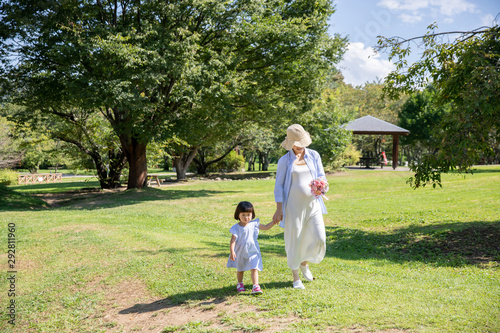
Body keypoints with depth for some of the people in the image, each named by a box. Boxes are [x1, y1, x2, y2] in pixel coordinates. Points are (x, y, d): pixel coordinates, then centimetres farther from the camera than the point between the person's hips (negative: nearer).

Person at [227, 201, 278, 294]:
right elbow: (233, 240, -18)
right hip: (240, 252, 0)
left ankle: (255, 286, -12)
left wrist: (274, 222, -6)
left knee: (254, 268, -13)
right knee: (240, 269, 19)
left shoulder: (254, 224, -6)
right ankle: (240, 284, 41)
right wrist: (232, 251, -29)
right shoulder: (236, 228, -14)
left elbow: (266, 227, 6)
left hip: (252, 251, 0)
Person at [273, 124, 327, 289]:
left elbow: (322, 177, 10)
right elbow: (278, 186, -1)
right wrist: (279, 209, -6)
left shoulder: (314, 155, 6)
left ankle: (304, 263, 27)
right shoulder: (284, 161, -2)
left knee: (318, 238, -3)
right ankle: (296, 277, 21)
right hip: (293, 206, -3)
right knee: (294, 241, 4)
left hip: (312, 204, 3)